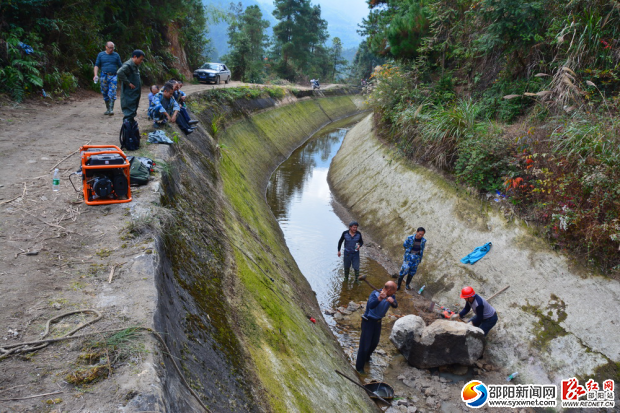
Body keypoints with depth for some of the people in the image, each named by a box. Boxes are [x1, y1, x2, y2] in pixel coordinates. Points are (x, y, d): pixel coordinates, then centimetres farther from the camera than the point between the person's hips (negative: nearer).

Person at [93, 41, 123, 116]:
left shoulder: (116, 55, 9)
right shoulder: (101, 54, 10)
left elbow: (120, 66, 11)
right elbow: (96, 65, 7)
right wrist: (96, 75, -6)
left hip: (113, 77, -2)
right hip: (103, 77, 2)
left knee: (112, 93, -13)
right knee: (105, 94, 6)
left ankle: (111, 109, -13)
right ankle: (107, 109, 18)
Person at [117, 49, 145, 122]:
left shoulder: (135, 66, 14)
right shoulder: (128, 65, -15)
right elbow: (119, 73, -31)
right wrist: (128, 83, -25)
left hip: (134, 96, 10)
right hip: (129, 96, -10)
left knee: (132, 113, 15)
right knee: (128, 114, -9)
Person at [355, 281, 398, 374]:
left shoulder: (391, 296, -10)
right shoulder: (375, 294, -29)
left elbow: (395, 306, -23)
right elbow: (371, 305, -45)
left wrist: (392, 301, -45)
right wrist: (379, 299, -63)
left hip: (378, 321, 7)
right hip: (368, 321, -6)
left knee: (374, 342, 24)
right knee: (365, 344, 0)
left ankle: (366, 357, 51)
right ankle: (359, 367, 17)